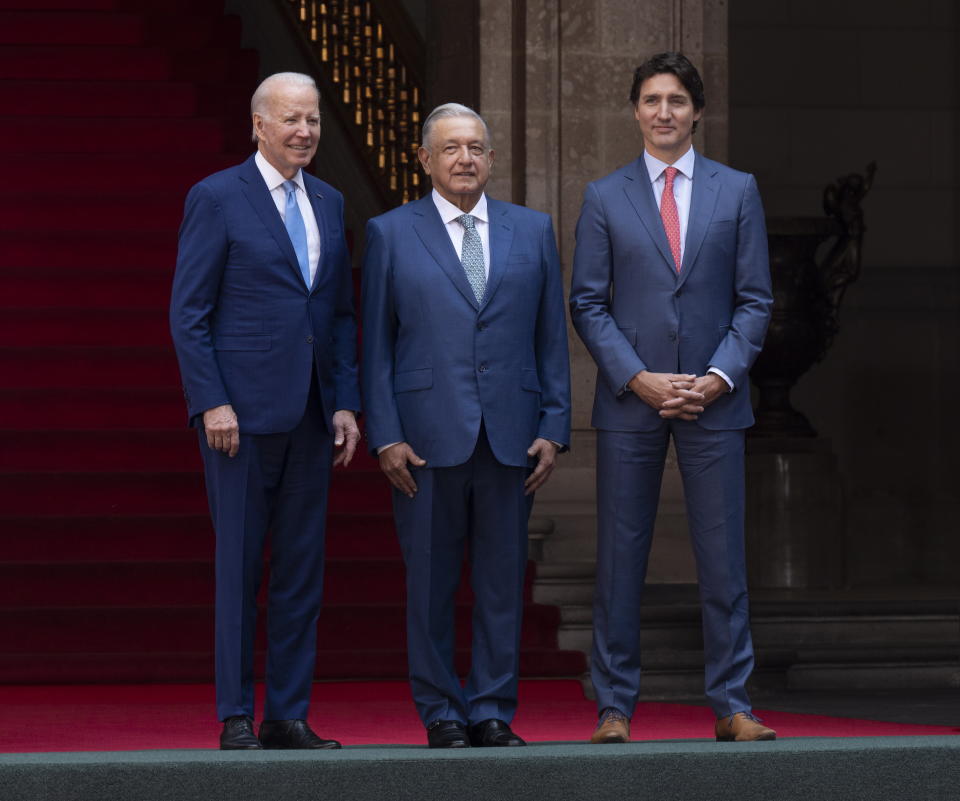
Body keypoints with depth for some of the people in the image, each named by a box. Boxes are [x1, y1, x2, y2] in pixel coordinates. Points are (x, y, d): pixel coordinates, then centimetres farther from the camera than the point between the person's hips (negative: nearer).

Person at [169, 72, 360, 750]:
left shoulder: (329, 203, 14)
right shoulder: (217, 198, -4)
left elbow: (341, 313, 16)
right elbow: (188, 313, -6)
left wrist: (346, 403, 7)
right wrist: (211, 403, -13)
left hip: (310, 414, 6)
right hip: (242, 412, -6)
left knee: (304, 567, 6)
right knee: (239, 565, -2)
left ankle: (289, 715, 11)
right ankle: (236, 718, 4)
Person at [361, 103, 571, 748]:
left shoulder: (533, 231, 11)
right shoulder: (391, 234, 6)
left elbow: (551, 338, 10)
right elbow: (377, 345, 4)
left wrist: (553, 429, 2)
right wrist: (385, 437, -5)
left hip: (510, 436, 2)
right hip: (427, 438, -2)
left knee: (503, 580, 3)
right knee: (431, 582, 1)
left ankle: (493, 713, 10)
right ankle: (441, 714, 9)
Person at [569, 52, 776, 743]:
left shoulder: (738, 191, 8)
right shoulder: (605, 197, 7)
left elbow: (754, 298, 6)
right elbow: (588, 304, 4)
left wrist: (720, 376, -8)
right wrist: (639, 378, -9)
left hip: (713, 399, 0)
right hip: (630, 401, 0)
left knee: (723, 557, 0)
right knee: (620, 557, 1)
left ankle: (732, 707, 6)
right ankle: (615, 707, 7)